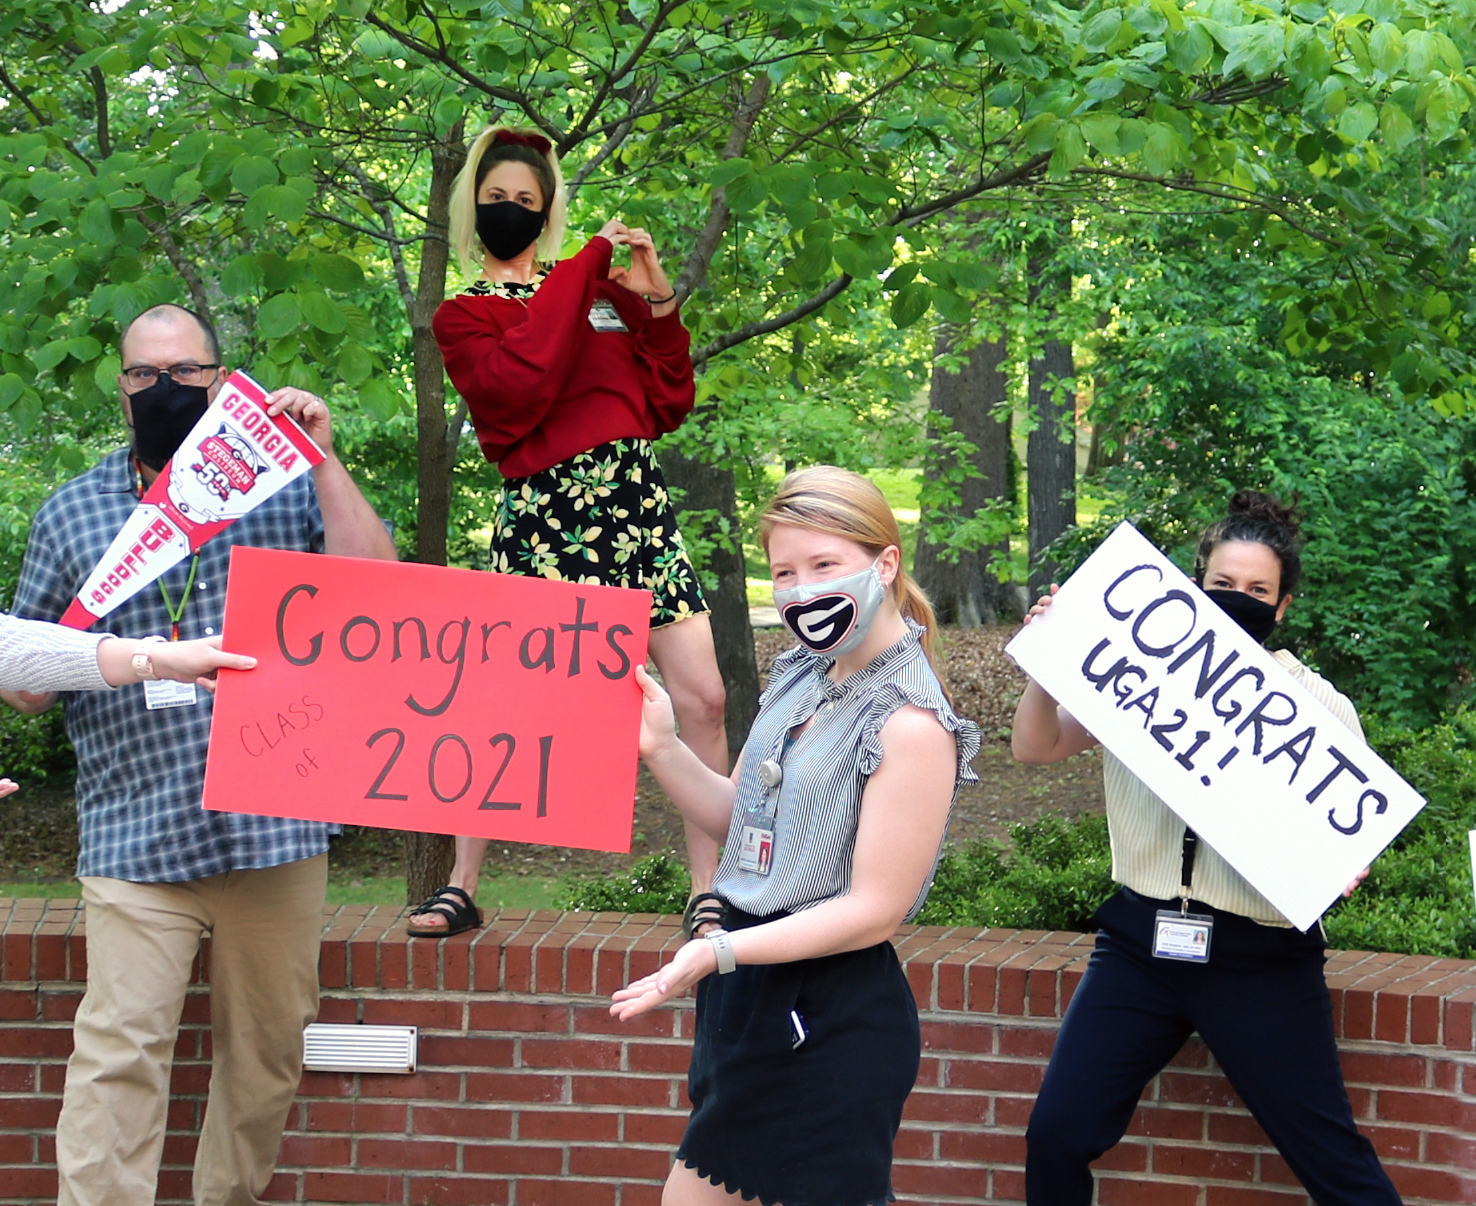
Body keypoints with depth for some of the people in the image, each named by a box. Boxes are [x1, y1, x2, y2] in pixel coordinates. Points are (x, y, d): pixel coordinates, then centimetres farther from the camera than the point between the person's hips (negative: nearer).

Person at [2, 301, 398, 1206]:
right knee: (119, 1055, -11)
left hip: (278, 825, 1)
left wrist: (323, 461, -9)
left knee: (269, 1050, 8)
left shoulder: (284, 481, 9)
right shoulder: (75, 511, 11)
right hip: (136, 834, -1)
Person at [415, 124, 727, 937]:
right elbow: (517, 389, -15)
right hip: (543, 510, -4)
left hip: (636, 499, 4)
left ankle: (708, 892, 2)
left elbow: (667, 405, 15)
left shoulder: (601, 288, 18)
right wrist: (584, 272, -11)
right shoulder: (463, 318, 8)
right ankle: (460, 888, 6)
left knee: (703, 698, -4)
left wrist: (656, 304, 3)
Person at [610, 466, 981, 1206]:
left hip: (833, 1027, -9)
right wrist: (661, 749, -1)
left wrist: (721, 951, -27)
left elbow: (875, 910, -21)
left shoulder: (910, 725, -18)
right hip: (754, 1007, 9)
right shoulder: (800, 681, 9)